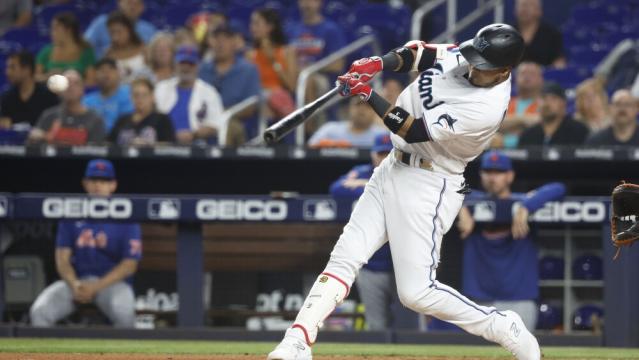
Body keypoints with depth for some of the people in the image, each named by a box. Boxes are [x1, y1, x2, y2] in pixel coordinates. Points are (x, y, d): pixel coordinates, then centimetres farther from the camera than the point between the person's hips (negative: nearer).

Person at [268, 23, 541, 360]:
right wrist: (377, 64, -5)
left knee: (417, 292, -11)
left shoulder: (487, 108, -27)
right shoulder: (465, 53, -4)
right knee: (345, 256, 1)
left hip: (428, 185, -8)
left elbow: (415, 131, -24)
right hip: (393, 168, 8)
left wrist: (367, 93, -20)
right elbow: (416, 53, 13)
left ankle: (506, 330, 5)